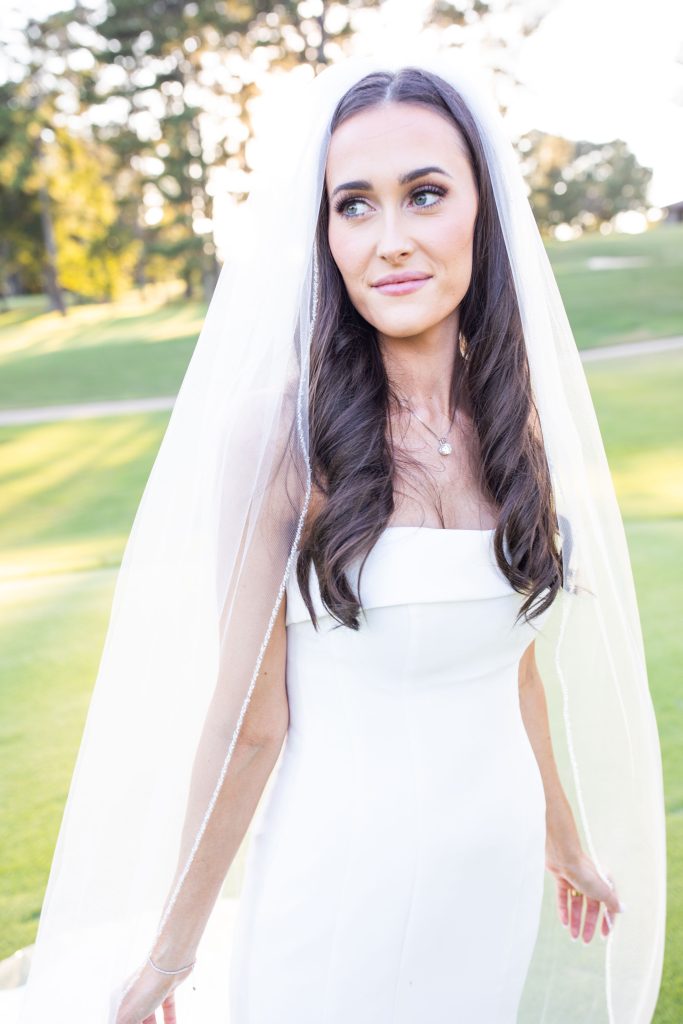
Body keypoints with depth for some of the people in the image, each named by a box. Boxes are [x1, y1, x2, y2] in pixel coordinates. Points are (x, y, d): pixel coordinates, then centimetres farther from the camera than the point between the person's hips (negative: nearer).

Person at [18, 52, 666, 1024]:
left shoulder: (516, 418, -4)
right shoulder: (278, 424, -18)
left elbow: (515, 660, 7)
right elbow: (249, 719, -12)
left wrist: (566, 841, 19)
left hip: (498, 864, 5)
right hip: (342, 871, -4)